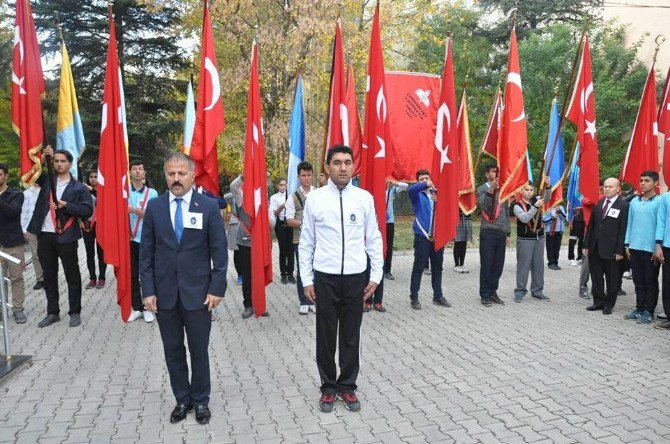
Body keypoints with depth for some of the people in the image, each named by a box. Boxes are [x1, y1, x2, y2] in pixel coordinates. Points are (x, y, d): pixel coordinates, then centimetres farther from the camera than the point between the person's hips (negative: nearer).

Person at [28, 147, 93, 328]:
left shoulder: (79, 187, -1)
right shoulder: (47, 180, 11)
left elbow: (88, 210, -8)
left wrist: (65, 205, -17)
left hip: (66, 237, -4)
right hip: (45, 236, 4)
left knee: (72, 276, 5)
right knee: (49, 276, 12)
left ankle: (75, 312, 15)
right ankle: (52, 312, 22)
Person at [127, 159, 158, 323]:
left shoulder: (152, 193, 2)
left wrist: (134, 210, -19)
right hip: (129, 239, 2)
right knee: (132, 275, 7)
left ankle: (148, 308, 13)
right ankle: (136, 308, 17)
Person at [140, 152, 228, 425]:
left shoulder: (209, 206, -5)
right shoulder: (154, 207, 2)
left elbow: (219, 251, -4)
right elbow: (146, 252, 3)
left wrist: (217, 289, -8)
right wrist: (148, 290, -3)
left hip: (198, 292, -2)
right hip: (164, 293, 2)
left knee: (199, 351, 9)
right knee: (173, 351, 13)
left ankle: (200, 401, 27)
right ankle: (182, 399, 30)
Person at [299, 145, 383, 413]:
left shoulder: (364, 198, 1)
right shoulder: (314, 198, -2)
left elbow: (374, 239, 5)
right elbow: (306, 242, 2)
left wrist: (376, 275, 1)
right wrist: (307, 279, -1)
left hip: (356, 277, 1)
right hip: (325, 277, -1)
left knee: (351, 336, 11)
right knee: (326, 336, 11)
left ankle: (347, 386, 28)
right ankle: (328, 387, 28)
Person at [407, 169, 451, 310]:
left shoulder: (436, 194, 13)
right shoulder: (417, 195, 0)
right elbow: (410, 190, -23)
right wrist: (426, 185, -37)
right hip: (422, 236, -5)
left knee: (437, 267, 12)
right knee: (419, 268, -2)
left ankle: (438, 296, 23)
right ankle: (414, 297, 6)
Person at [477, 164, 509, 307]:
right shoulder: (482, 189, 1)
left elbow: (507, 213, 19)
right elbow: (482, 205, -17)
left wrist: (507, 233, 16)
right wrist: (491, 190, -22)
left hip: (501, 234, 5)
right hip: (488, 233, -5)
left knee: (498, 265, 7)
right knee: (486, 265, -2)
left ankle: (493, 293, 19)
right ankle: (485, 295, 7)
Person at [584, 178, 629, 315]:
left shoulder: (623, 206, -6)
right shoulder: (598, 204, 10)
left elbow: (623, 230, -10)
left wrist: (620, 251, -13)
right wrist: (587, 245, 8)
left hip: (611, 250, -5)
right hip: (595, 249, 5)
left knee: (612, 279, 7)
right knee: (596, 277, 12)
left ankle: (608, 304, 19)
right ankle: (599, 301, 24)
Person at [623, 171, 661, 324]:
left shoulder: (659, 202, -6)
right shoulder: (634, 202, 11)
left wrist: (658, 248, -11)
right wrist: (627, 244, 9)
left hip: (650, 249, -5)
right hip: (634, 248, 5)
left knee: (651, 282, 6)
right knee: (638, 281, 12)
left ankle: (648, 311, 14)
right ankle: (639, 308, 21)